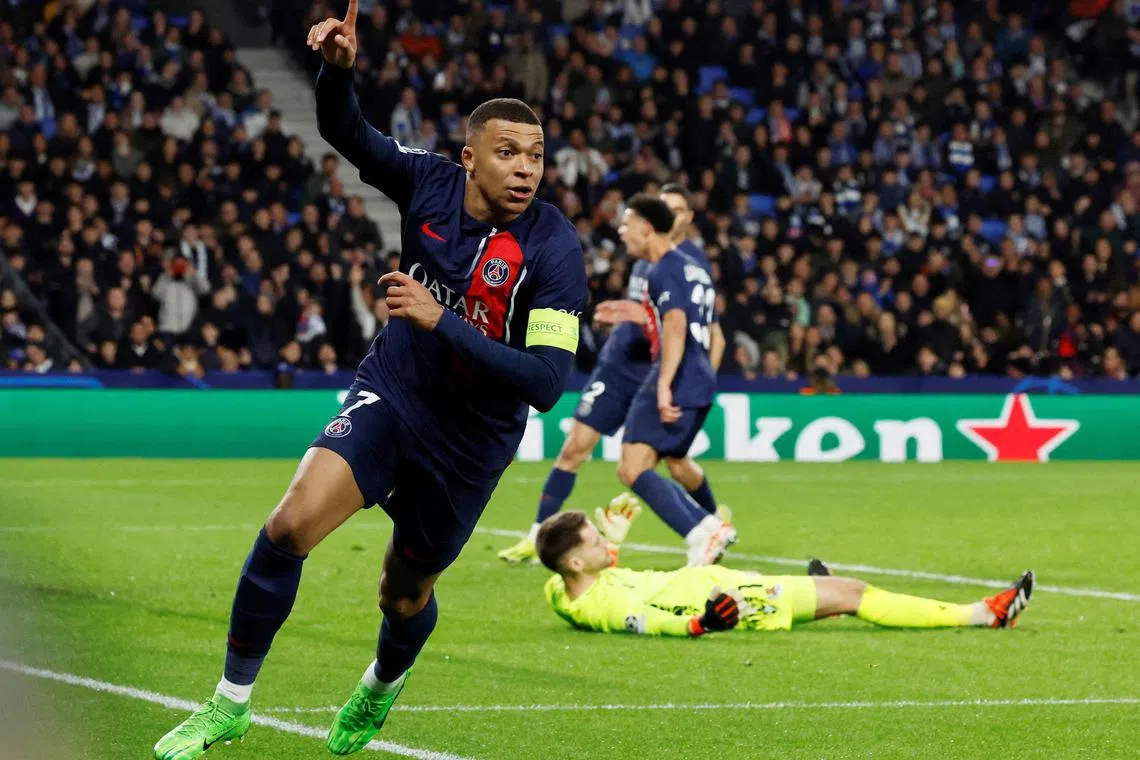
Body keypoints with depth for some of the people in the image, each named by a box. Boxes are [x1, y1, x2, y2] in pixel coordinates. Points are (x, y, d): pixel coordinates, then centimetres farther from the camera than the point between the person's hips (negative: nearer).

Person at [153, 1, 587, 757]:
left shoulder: (554, 247, -22)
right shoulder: (429, 182, -11)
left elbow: (547, 381, -28)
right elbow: (347, 131, 4)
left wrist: (441, 321, -34)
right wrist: (339, 67, -18)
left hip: (470, 443, -2)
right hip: (391, 397, 2)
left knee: (405, 594, 15)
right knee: (292, 524, -22)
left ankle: (382, 687, 53)